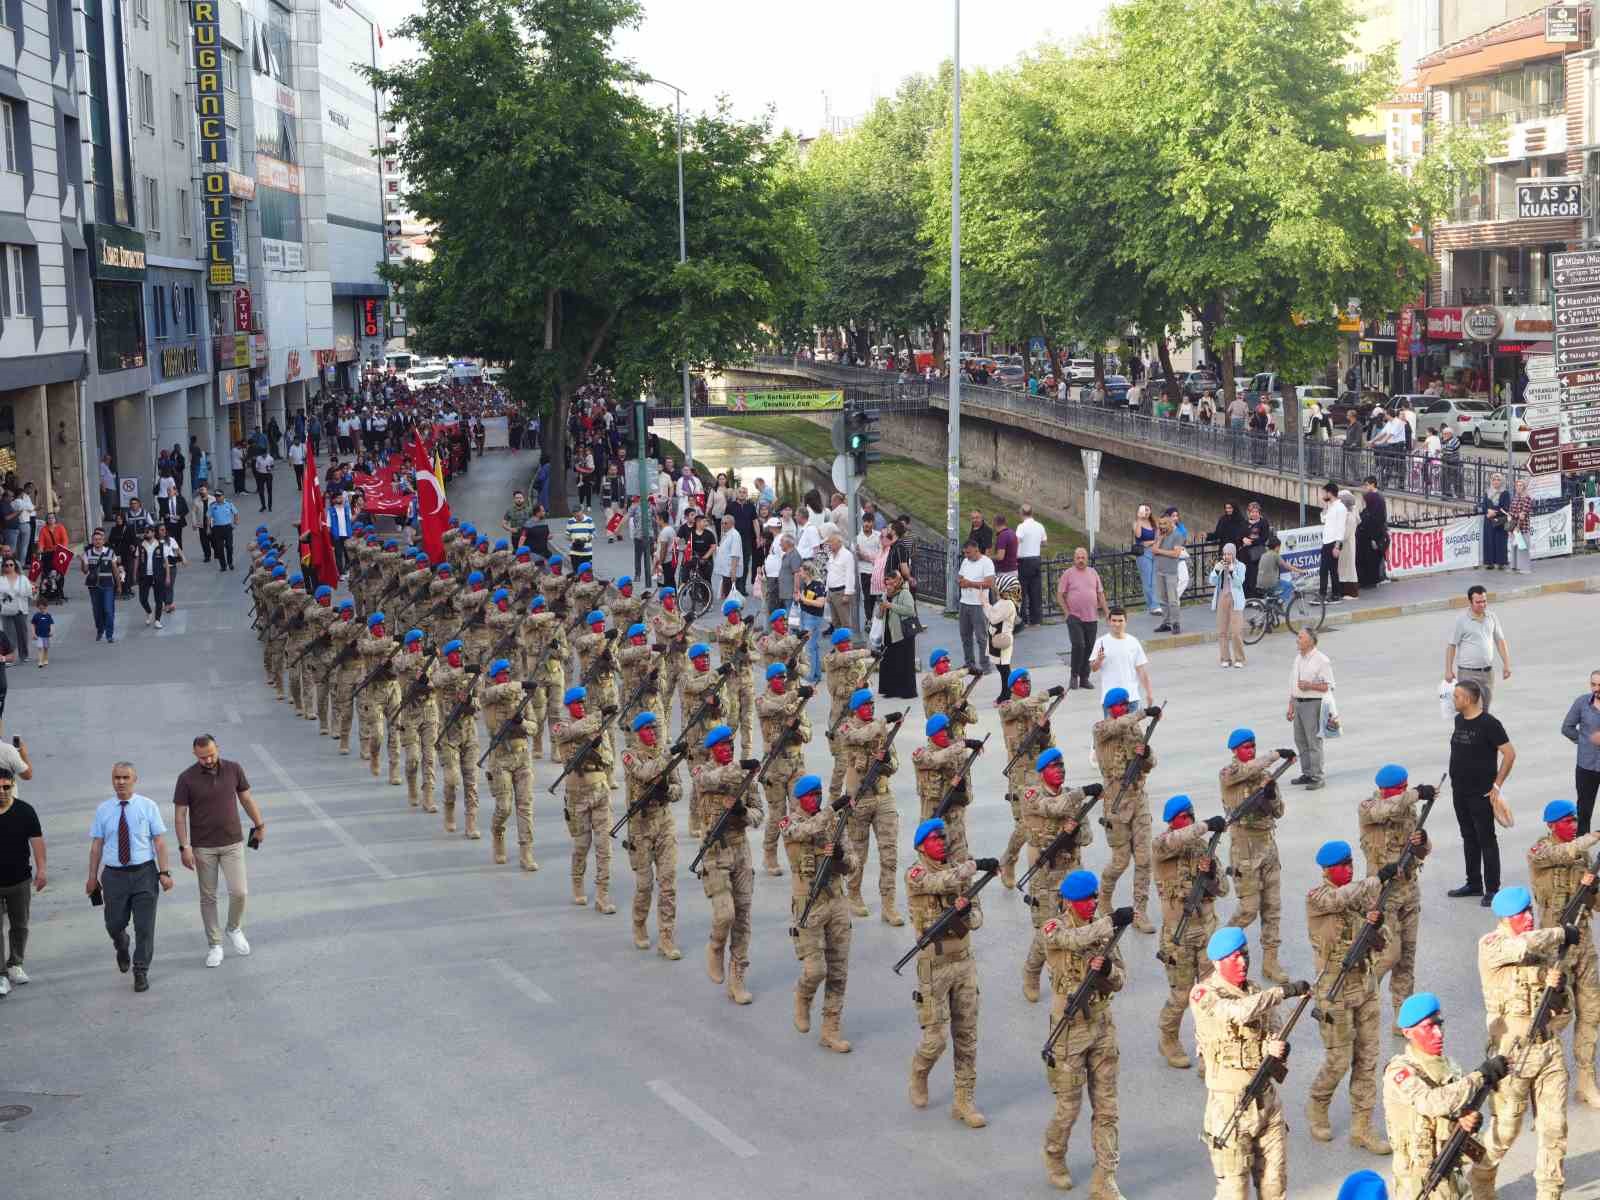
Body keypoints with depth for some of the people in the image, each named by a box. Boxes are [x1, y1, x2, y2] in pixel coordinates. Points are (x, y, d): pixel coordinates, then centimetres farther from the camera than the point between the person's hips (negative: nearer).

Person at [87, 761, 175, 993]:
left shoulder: (148, 806, -2)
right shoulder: (103, 809, 3)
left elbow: (159, 841, -4)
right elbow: (96, 844, 5)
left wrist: (164, 872, -10)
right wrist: (92, 876, 3)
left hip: (144, 872, -1)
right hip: (114, 875, 2)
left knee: (145, 927, 0)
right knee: (114, 924, 9)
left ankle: (141, 972, 15)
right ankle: (122, 947, 44)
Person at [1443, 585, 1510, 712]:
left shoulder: (1492, 617, 5)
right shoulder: (1461, 620, -9)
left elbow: (1500, 641, 13)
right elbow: (1451, 646, -6)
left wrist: (1506, 664, 7)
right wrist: (1448, 670, -8)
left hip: (1487, 672, 5)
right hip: (1468, 673, -5)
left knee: (1484, 709, 11)